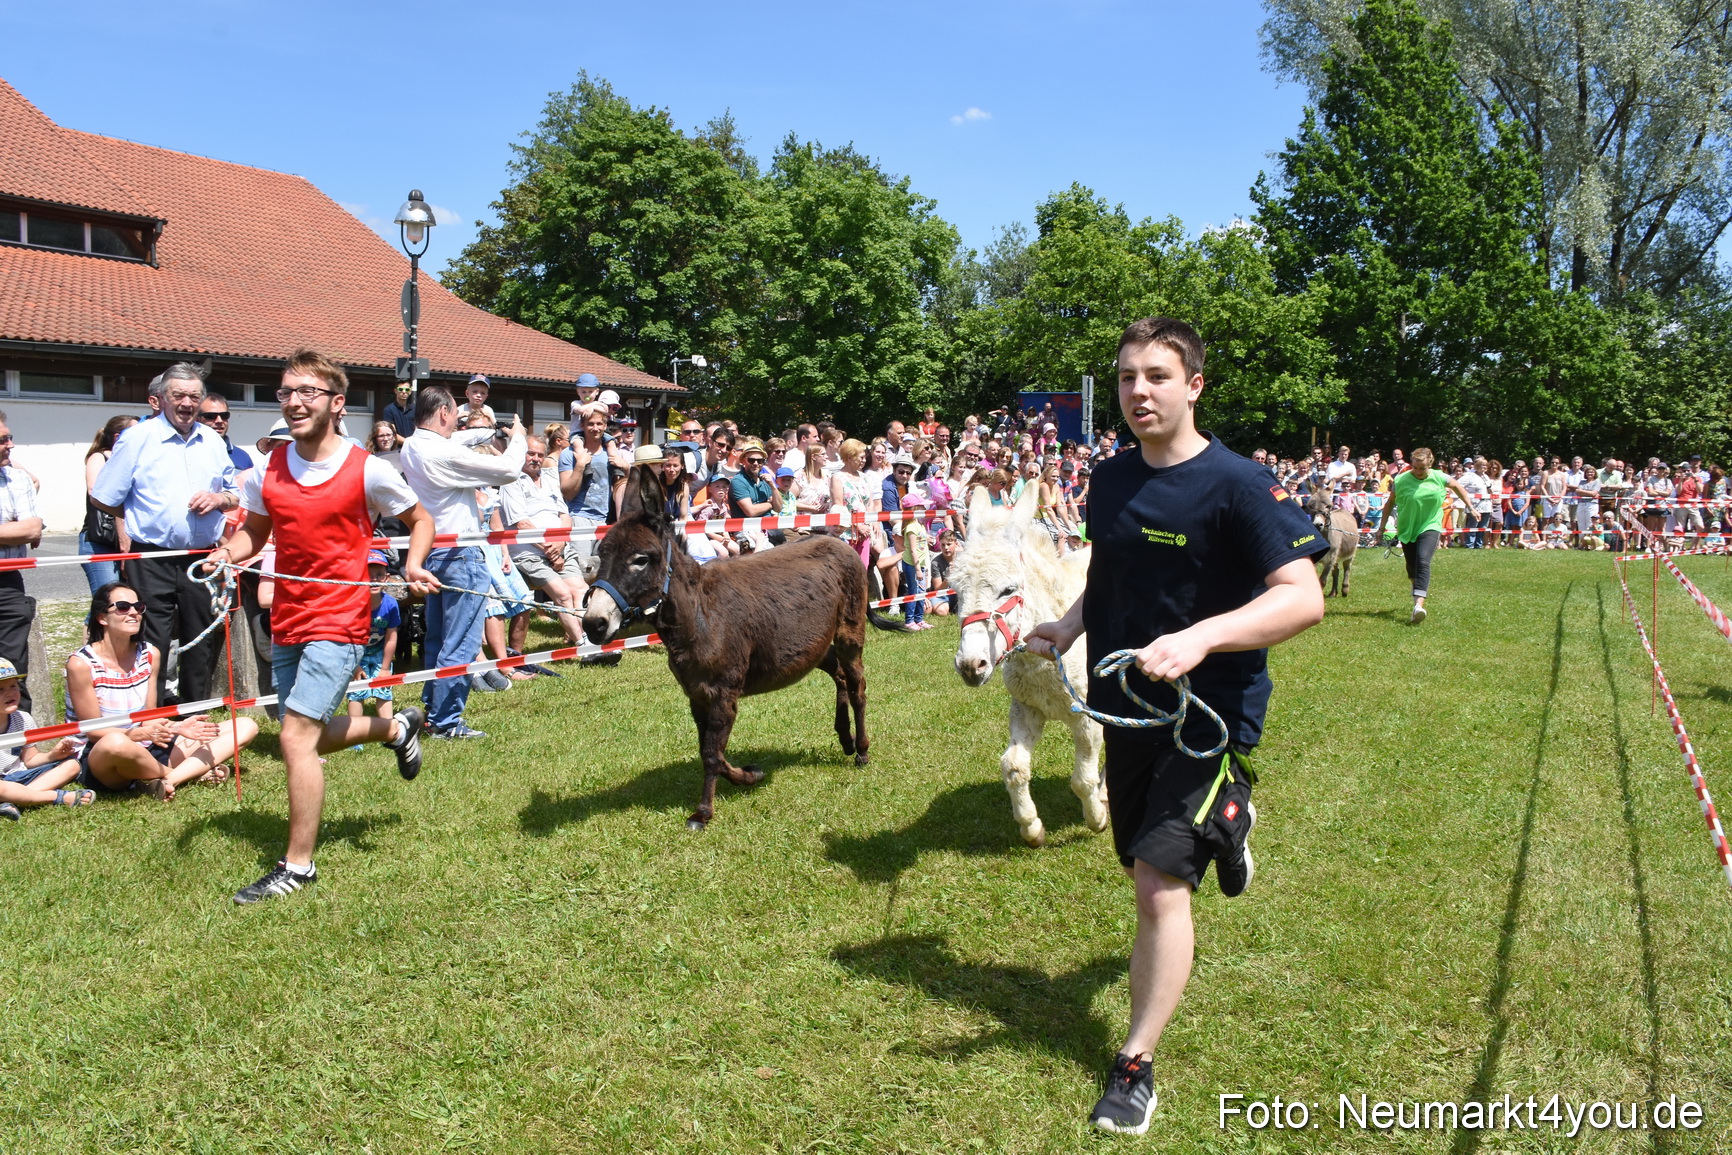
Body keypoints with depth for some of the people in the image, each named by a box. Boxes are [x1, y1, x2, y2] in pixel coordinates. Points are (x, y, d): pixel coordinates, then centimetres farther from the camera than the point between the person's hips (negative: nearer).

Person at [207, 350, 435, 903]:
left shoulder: (366, 469, -9)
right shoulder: (268, 469, 3)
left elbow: (420, 520, 5)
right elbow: (255, 529, 16)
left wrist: (413, 565, -13)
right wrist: (228, 553, -6)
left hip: (339, 622, -6)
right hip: (286, 623, 6)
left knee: (296, 737, -13)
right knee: (312, 739, 17)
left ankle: (297, 866, -1)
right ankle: (397, 727, 45)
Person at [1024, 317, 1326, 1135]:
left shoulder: (1239, 484, -17)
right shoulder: (1109, 480, 3)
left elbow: (1304, 598, -23)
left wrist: (1202, 637, -36)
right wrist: (1070, 624, 0)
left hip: (1209, 711, -6)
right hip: (1125, 704, 7)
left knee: (1160, 883, -13)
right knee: (1146, 868, 20)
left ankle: (1135, 1067, 2)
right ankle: (1223, 826, 54)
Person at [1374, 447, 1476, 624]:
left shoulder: (1438, 478, -7)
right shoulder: (1401, 481, -10)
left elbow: (1457, 486, 14)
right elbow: (1390, 504, 2)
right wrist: (1381, 527, 5)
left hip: (1430, 526, -2)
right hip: (1407, 528, 2)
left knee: (1423, 561, -22)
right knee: (1411, 565, 11)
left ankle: (1419, 605, -34)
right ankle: (1420, 587, 47)